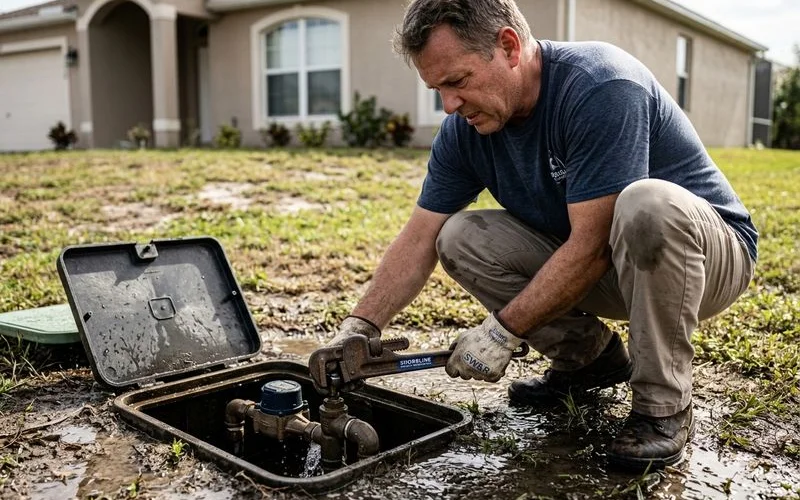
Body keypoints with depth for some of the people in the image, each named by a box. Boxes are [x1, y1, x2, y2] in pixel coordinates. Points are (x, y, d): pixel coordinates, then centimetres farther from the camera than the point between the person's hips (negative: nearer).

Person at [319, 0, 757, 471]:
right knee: (460, 239, -10)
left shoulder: (601, 88, -28)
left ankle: (664, 404, -17)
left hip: (709, 250, -6)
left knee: (646, 205, -39)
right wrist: (360, 327, -14)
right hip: (588, 261, 6)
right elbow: (419, 240, -5)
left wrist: (504, 330, -26)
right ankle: (590, 357, 6)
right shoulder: (465, 128, -7)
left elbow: (593, 243, -30)